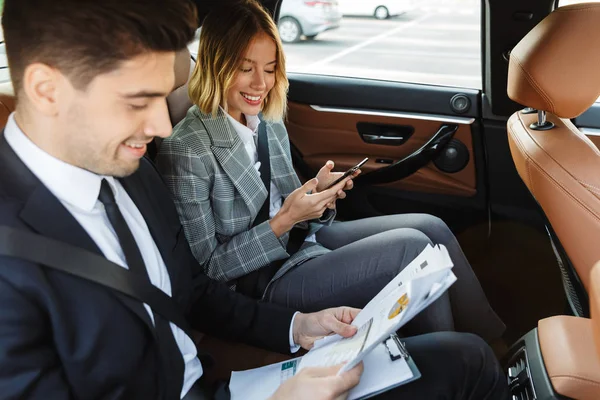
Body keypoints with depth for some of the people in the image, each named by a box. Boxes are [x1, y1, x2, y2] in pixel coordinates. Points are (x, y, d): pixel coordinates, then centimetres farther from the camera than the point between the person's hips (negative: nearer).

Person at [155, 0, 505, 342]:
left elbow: (290, 209, 13)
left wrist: (319, 193, -10)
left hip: (301, 240, 8)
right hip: (263, 282, -8)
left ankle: (497, 345, 10)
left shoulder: (270, 123, 5)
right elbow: (206, 268, -16)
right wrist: (282, 222, -24)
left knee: (431, 228, -4)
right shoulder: (185, 150, -18)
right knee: (410, 248, -19)